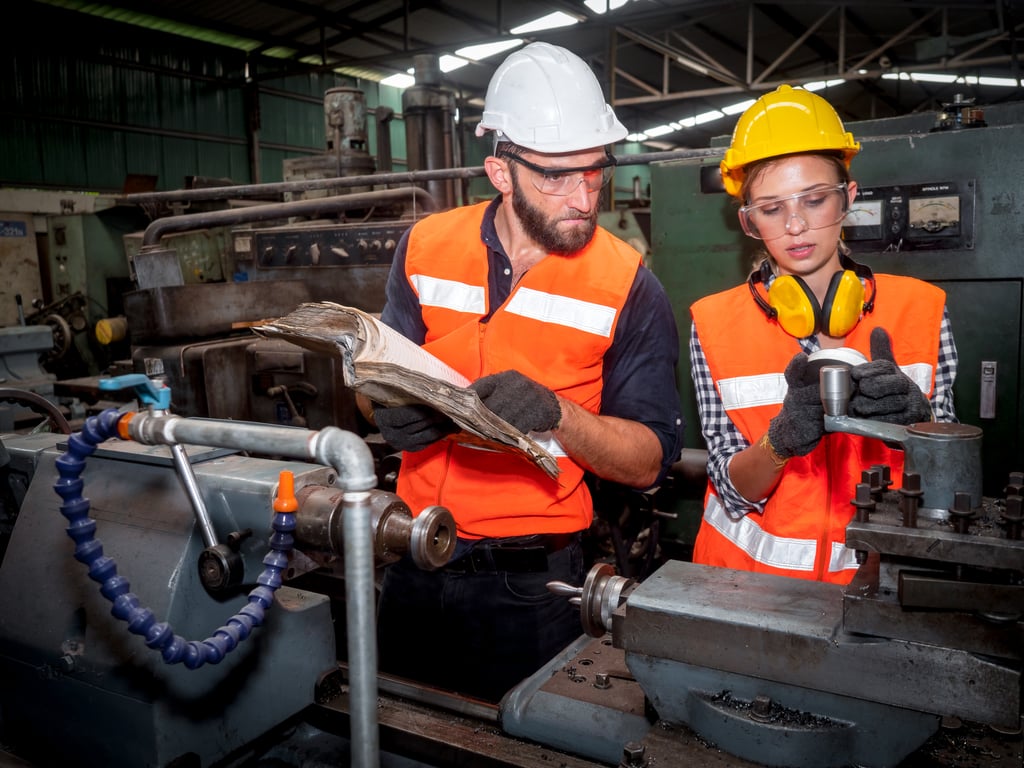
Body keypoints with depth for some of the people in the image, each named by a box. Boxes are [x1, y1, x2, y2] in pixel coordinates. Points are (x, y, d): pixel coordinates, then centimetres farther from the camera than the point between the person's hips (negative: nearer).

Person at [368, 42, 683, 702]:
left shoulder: (628, 287, -11)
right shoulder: (426, 248, -2)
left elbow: (650, 461, -11)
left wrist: (555, 414, -29)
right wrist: (394, 406, -15)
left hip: (532, 583, -3)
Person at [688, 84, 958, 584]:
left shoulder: (920, 308, 0)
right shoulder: (714, 323, -3)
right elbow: (733, 491, -3)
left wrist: (915, 418, -18)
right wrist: (781, 440, -21)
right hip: (750, 570, -1)